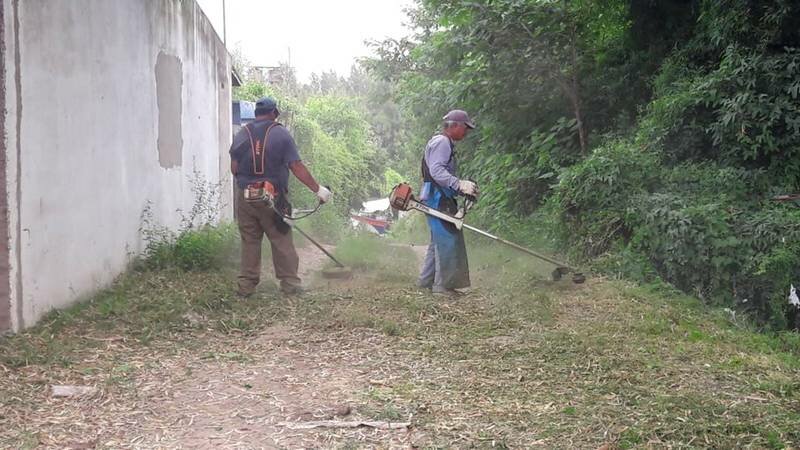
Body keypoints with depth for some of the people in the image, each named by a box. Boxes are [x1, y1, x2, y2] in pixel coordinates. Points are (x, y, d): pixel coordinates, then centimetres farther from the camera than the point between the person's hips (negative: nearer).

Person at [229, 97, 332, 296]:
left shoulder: (241, 135, 6)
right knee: (282, 241, 5)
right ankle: (290, 282, 6)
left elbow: (234, 169, 4)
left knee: (249, 241, 10)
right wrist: (318, 189, -4)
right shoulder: (280, 133, -4)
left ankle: (246, 285, 11)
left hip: (245, 196, 3)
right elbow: (297, 167, -8)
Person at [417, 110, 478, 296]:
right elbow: (436, 170, -23)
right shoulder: (441, 142, -11)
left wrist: (462, 189, 11)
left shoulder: (447, 144, 22)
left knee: (439, 240, 14)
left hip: (441, 199, 11)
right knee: (447, 240, -11)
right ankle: (443, 285, -10)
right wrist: (460, 184, -29)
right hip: (438, 198, -11)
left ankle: (426, 281, 19)